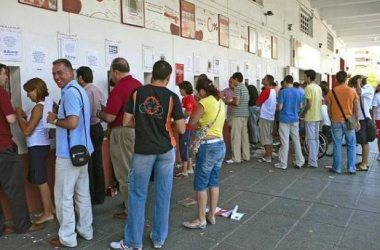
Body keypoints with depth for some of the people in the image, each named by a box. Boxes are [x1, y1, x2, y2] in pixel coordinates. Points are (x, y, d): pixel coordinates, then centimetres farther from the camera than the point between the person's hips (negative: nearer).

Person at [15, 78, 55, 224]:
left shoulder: (38, 107, -19)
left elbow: (27, 131, -19)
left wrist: (19, 115, -9)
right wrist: (25, 116, 8)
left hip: (37, 147, -9)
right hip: (41, 146, 9)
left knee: (41, 181, 0)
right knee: (41, 180, 17)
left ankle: (47, 213, 9)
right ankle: (50, 207, 27)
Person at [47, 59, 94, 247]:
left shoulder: (70, 92, -17)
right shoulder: (78, 90, 15)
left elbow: (72, 122, -26)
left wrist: (54, 120, -10)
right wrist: (59, 117, 13)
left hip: (69, 152, -10)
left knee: (63, 196, 2)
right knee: (82, 193, 16)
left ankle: (67, 238, 14)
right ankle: (85, 230, 27)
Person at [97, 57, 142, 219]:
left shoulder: (119, 89, -19)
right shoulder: (138, 84, 7)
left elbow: (109, 117, -21)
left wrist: (99, 113, 1)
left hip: (124, 133, -9)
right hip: (139, 130, 9)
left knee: (125, 173, 3)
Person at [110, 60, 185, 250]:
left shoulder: (137, 93, -3)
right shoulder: (172, 97, -7)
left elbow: (126, 122, -1)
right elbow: (181, 129, -7)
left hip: (143, 150, 0)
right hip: (166, 150, 1)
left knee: (137, 195, 9)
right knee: (162, 194, 11)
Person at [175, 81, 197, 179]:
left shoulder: (189, 99, -14)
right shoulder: (185, 99, 15)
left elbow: (188, 113, -23)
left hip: (187, 127, -10)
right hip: (185, 127, 10)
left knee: (184, 148, -6)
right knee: (186, 148, 16)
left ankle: (184, 171, 0)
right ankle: (190, 168, 26)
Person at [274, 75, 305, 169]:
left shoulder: (283, 92, -12)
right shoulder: (298, 92, 4)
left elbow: (280, 107, -14)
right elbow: (300, 106, 12)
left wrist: (276, 106, 8)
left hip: (284, 119, -5)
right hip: (295, 119, 5)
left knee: (285, 142, -1)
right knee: (296, 140, 11)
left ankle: (283, 164, 4)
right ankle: (299, 162, 16)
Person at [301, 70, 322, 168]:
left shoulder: (309, 88, -16)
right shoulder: (318, 87, 11)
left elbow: (309, 104, -20)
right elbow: (321, 102, 15)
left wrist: (303, 113, -7)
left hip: (310, 117, -9)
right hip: (317, 116, 9)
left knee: (311, 139, -5)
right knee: (316, 138, 14)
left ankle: (312, 162, -3)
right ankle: (314, 158, 23)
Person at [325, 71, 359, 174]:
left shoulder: (331, 92, -2)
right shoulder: (352, 92, -2)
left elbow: (329, 108, 1)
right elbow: (356, 108, 1)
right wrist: (357, 121, 9)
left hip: (336, 121, 0)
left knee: (337, 145, 5)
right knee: (351, 145, 9)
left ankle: (337, 168, 10)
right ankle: (351, 168, 11)